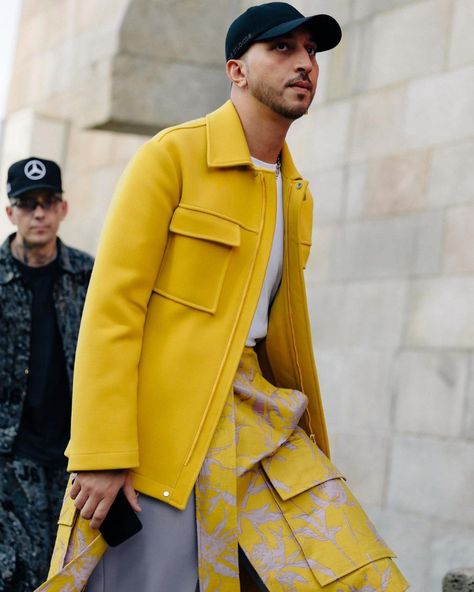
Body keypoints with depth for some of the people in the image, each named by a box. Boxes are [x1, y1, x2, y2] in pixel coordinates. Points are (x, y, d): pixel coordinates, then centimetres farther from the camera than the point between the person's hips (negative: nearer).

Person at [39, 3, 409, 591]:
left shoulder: (295, 193, 16)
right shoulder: (172, 155, -6)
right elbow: (112, 303, -12)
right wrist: (102, 454, -20)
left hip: (257, 408, 7)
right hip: (162, 418, -6)